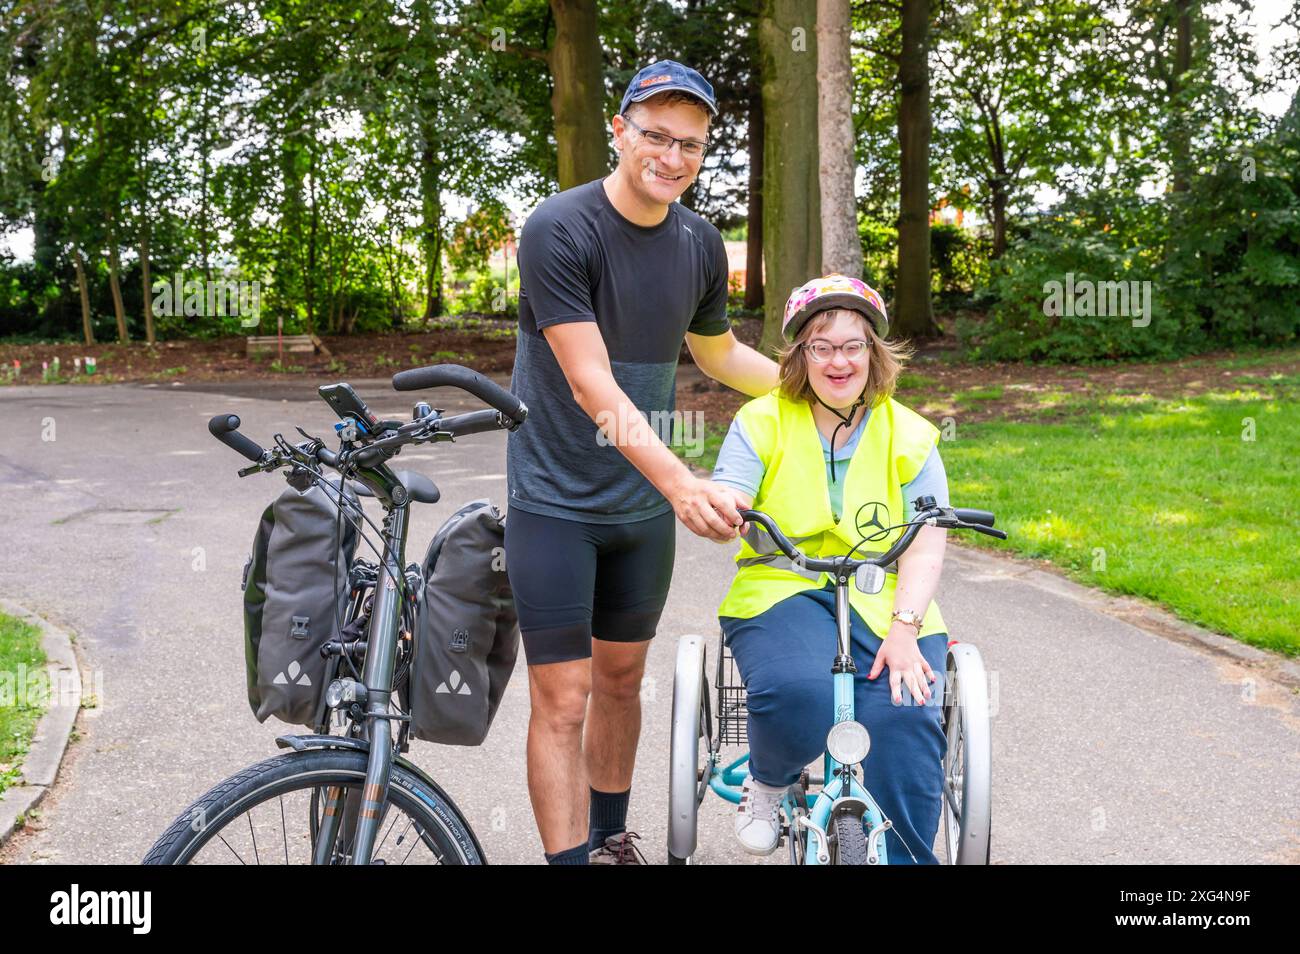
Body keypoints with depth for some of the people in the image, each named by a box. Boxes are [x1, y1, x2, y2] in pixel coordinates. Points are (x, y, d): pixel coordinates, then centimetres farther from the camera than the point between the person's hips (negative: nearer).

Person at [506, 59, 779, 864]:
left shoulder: (700, 244, 2)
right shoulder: (560, 231, -18)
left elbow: (718, 353, 20)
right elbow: (590, 383, -26)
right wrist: (681, 482, -36)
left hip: (645, 499, 6)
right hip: (557, 500, -6)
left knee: (621, 678, 17)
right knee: (563, 699, -6)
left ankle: (611, 840, 33)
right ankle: (570, 857, 3)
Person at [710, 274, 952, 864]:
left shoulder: (910, 435, 7)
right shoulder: (762, 423, 6)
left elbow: (925, 549, -1)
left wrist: (903, 630, -17)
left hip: (886, 601, 1)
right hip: (783, 590, -1)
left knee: (903, 718, -28)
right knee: (796, 694, -33)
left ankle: (907, 858, -8)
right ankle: (768, 781, 3)